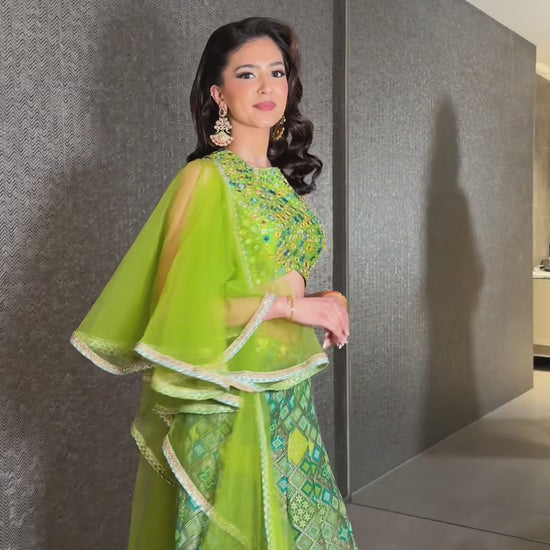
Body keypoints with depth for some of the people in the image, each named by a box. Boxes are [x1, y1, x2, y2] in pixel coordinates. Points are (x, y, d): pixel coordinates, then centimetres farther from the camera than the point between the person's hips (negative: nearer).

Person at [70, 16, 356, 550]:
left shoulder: (280, 181, 10)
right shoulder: (205, 177, -13)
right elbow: (183, 302, -18)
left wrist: (325, 302, -2)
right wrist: (292, 306, -18)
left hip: (288, 396, 7)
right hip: (229, 402, -7)